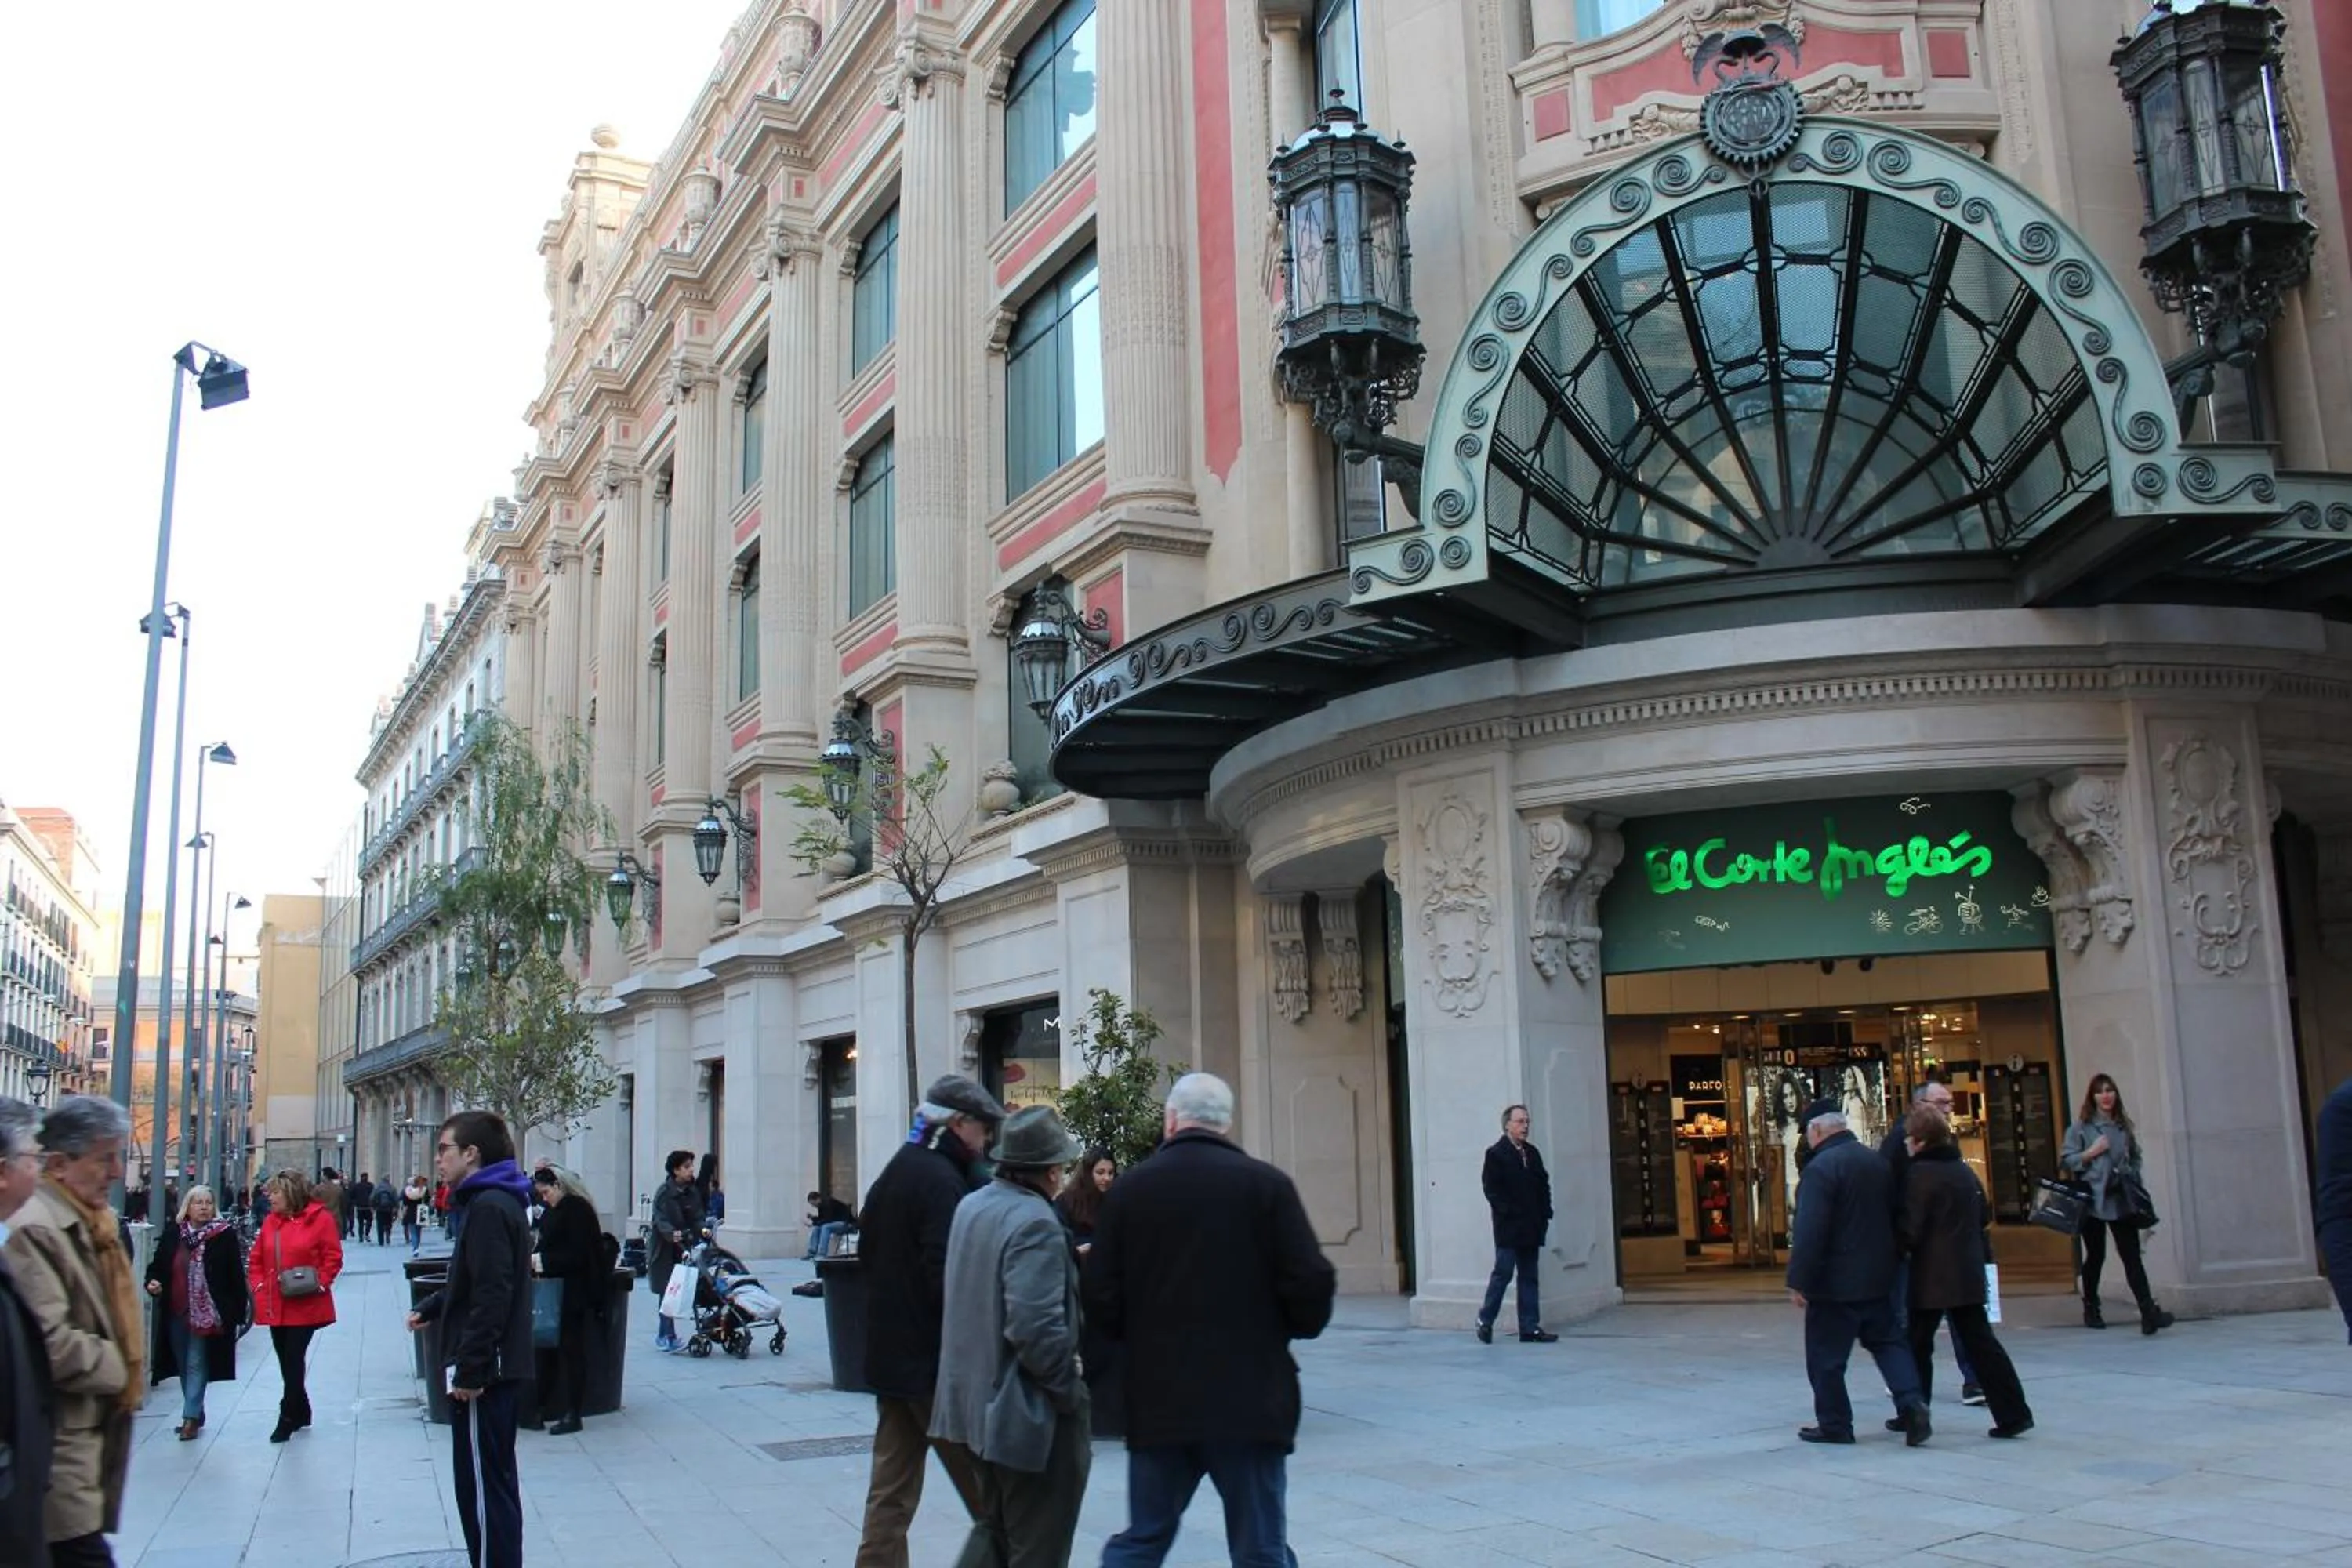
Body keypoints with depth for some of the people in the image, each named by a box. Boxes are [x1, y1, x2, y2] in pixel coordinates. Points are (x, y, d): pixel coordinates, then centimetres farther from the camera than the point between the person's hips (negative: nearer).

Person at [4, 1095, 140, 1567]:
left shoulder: (94, 1221, 14)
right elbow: (52, 1344, -24)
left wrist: (128, 1374, 12)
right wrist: (118, 1370, -10)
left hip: (97, 1426, 10)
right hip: (62, 1438, -10)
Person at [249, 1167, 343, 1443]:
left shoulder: (320, 1218, -8)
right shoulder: (271, 1221, 9)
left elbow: (333, 1257, -7)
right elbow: (256, 1259, 15)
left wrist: (319, 1284, -16)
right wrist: (259, 1285, 2)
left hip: (305, 1305, -6)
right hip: (275, 1306, 6)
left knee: (294, 1361, -6)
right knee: (287, 1362, 13)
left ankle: (288, 1418, 2)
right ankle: (301, 1412, 27)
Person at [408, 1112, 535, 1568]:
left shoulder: (488, 1207, -18)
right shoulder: (486, 1201, 15)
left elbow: (492, 1296, -24)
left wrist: (469, 1369, -22)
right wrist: (429, 1308, 20)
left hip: (484, 1372, -10)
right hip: (496, 1369, 10)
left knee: (482, 1487, -5)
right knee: (494, 1482, 16)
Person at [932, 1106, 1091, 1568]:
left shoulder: (971, 1206, 6)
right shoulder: (1036, 1223, -22)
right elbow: (1036, 1326, -28)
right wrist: (1071, 1391, -15)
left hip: (974, 1401, 9)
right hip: (1028, 1412, -9)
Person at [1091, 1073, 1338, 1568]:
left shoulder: (1129, 1188, -1)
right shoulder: (1266, 1184, -6)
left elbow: (1101, 1297, -1)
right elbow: (1312, 1283, -10)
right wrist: (1290, 1327, 11)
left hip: (1158, 1400, 2)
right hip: (1249, 1400, -2)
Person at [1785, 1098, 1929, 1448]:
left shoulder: (1821, 1167, -18)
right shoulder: (1877, 1161, 8)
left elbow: (1810, 1231, -23)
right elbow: (1893, 1216, 17)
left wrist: (1798, 1281, -18)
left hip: (1835, 1282, -7)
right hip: (1877, 1276, 8)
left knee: (1826, 1356, 3)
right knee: (1888, 1341, 15)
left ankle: (1834, 1424, 9)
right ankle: (1911, 1401, -3)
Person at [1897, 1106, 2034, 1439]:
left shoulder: (1920, 1173, -14)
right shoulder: (1964, 1170, 11)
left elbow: (1911, 1229, -17)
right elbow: (1984, 1218, 19)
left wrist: (1898, 1248, 0)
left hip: (1931, 1276, -7)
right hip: (1969, 1273, 7)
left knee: (1918, 1344, 6)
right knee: (1980, 1342, 6)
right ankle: (2013, 1414, 1)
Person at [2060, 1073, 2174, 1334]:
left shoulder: (2124, 1126, 11)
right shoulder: (2081, 1127, 0)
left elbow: (2135, 1157, 20)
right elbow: (2065, 1160, -2)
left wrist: (2138, 1182, 7)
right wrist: (2091, 1153, -13)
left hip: (2121, 1200, 2)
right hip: (2093, 1199, -2)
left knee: (2132, 1256, -6)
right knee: (2095, 1256, 7)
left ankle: (2149, 1313, -14)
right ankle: (2091, 1310, 22)